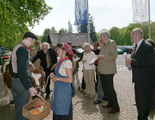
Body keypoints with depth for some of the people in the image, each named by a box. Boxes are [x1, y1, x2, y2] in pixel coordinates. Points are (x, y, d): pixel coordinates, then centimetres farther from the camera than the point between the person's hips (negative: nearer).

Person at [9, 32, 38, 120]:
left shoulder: (16, 48, 14)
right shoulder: (23, 50, -17)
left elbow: (11, 67, 22)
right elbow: (22, 70, -26)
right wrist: (29, 87, -26)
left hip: (14, 82, 10)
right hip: (22, 83, -10)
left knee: (18, 109, 19)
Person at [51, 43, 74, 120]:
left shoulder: (67, 62, -18)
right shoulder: (61, 61, 9)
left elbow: (70, 80, -22)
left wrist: (57, 78, -15)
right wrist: (54, 76, 5)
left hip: (64, 90, -9)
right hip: (58, 89, 9)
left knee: (63, 112, 4)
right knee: (57, 109, 18)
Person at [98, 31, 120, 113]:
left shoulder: (112, 43, -10)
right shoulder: (104, 45, 18)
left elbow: (114, 56, -19)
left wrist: (103, 56, -18)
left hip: (108, 70, -10)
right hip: (102, 70, 10)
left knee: (110, 88, -7)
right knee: (104, 88, 14)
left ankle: (116, 107, 3)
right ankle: (110, 103, 27)